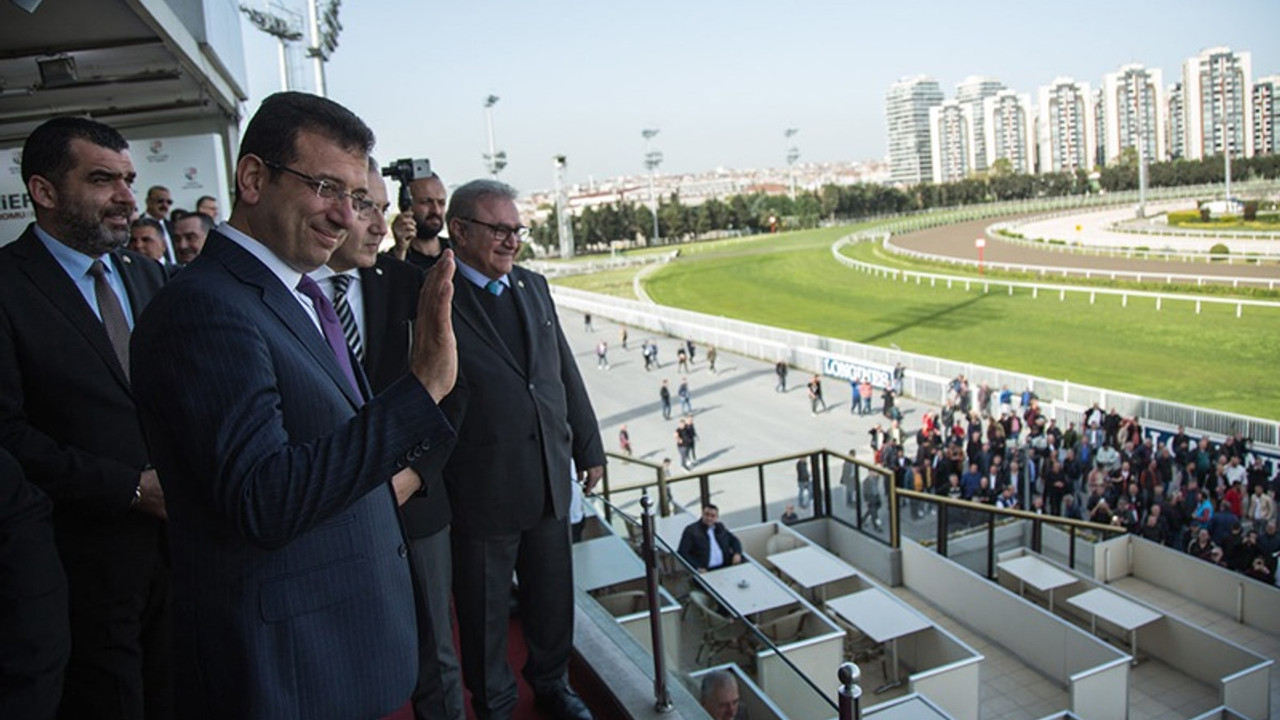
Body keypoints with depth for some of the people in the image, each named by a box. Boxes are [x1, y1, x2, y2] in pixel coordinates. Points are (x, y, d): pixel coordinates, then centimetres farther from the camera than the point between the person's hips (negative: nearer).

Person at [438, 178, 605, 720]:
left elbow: (566, 372, 13)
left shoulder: (534, 286, 9)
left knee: (553, 595, 19)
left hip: (551, 479, 6)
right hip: (481, 488, -5)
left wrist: (588, 447, 14)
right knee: (485, 609, 13)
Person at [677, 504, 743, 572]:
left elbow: (734, 540, 23)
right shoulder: (691, 530, -2)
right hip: (705, 571, -5)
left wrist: (737, 553, 1)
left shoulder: (720, 527, 15)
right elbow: (682, 553, -7)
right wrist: (697, 568, -18)